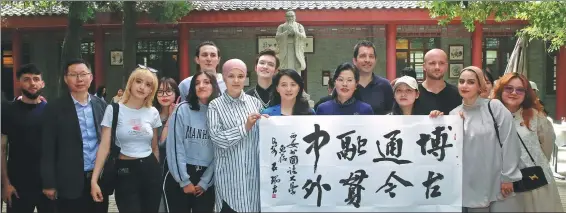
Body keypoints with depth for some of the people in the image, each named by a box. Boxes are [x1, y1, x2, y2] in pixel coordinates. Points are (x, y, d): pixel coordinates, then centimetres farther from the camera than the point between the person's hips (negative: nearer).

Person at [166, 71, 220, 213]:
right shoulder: (183, 110, -5)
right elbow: (175, 146, -7)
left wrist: (205, 182, -5)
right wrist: (184, 181, -9)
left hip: (207, 178, 2)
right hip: (180, 177, -2)